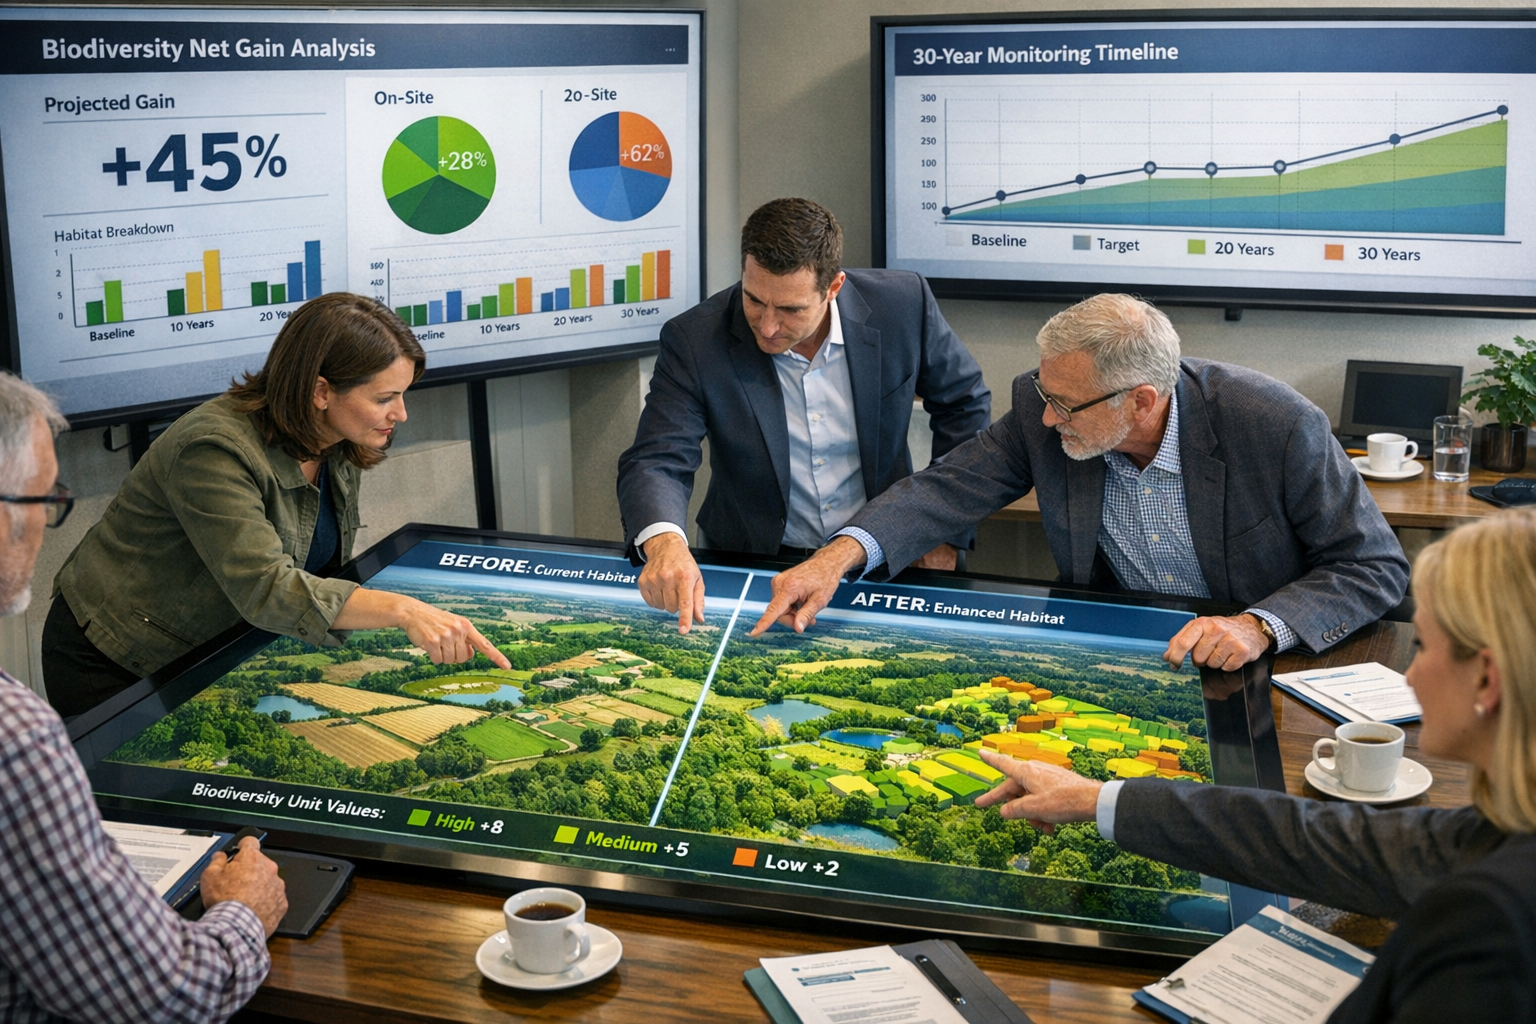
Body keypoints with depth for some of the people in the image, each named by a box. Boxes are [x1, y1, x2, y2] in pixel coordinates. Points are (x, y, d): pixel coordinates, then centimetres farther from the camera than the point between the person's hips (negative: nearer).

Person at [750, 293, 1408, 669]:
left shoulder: (1279, 427, -22)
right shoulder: (1040, 415, -13)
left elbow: (1377, 566, -13)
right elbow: (945, 489, -6)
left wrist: (1261, 627, -29)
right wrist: (840, 556, -25)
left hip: (1257, 668, -3)